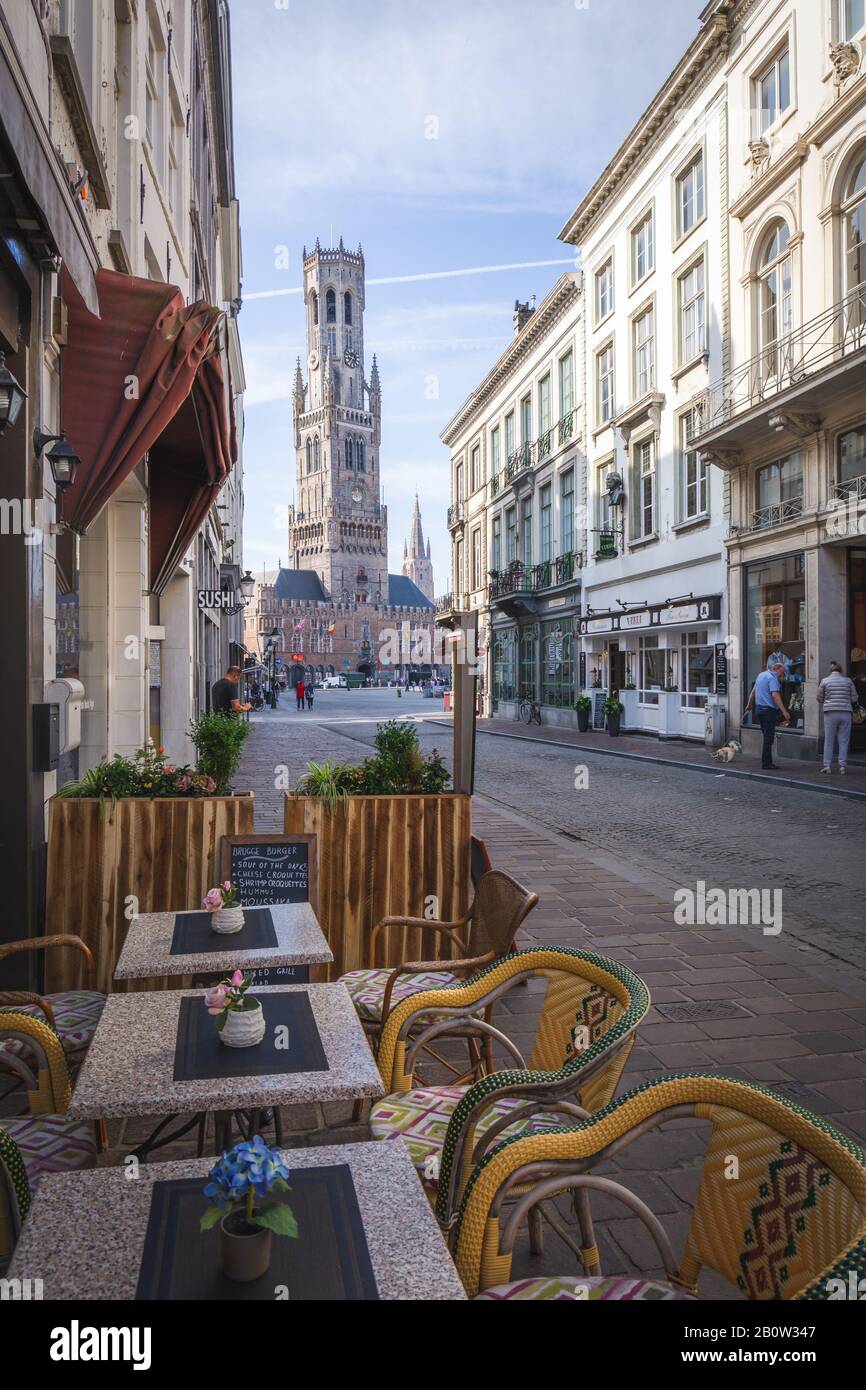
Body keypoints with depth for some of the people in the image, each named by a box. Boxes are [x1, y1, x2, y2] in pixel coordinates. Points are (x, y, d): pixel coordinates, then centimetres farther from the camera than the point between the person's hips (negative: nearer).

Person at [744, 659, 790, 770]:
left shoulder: (761, 675, 15)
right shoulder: (772, 678, -13)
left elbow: (753, 691, 25)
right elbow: (775, 695, -24)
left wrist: (749, 705, 37)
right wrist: (784, 711, -29)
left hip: (759, 708, 9)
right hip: (768, 710, -9)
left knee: (767, 737, 14)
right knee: (769, 738, -6)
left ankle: (767, 762, 15)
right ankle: (766, 764, -5)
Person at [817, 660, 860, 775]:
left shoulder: (825, 681, 1)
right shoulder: (848, 681, 4)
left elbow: (819, 698, 7)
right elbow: (854, 698, 6)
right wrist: (853, 706, 26)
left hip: (830, 713, -1)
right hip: (846, 713, 1)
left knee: (829, 741, 6)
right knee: (843, 741, 5)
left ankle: (827, 765, 5)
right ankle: (842, 765, 2)